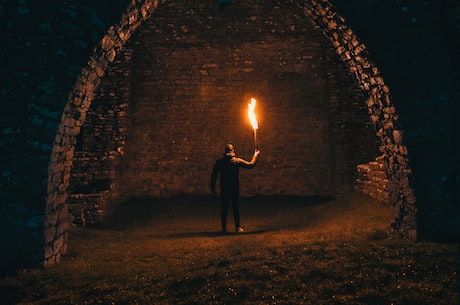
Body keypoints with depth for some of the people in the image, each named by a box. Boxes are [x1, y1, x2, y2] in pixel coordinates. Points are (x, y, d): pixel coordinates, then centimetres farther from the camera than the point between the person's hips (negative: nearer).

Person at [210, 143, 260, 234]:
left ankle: (224, 228, 11)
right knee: (235, 207, 7)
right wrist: (255, 155, 15)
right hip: (235, 188, -1)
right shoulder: (237, 161, -6)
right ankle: (237, 227, 12)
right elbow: (251, 164, 0)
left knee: (224, 208, 8)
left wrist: (212, 187, 10)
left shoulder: (219, 162, 0)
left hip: (224, 188, 2)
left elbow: (214, 175, 1)